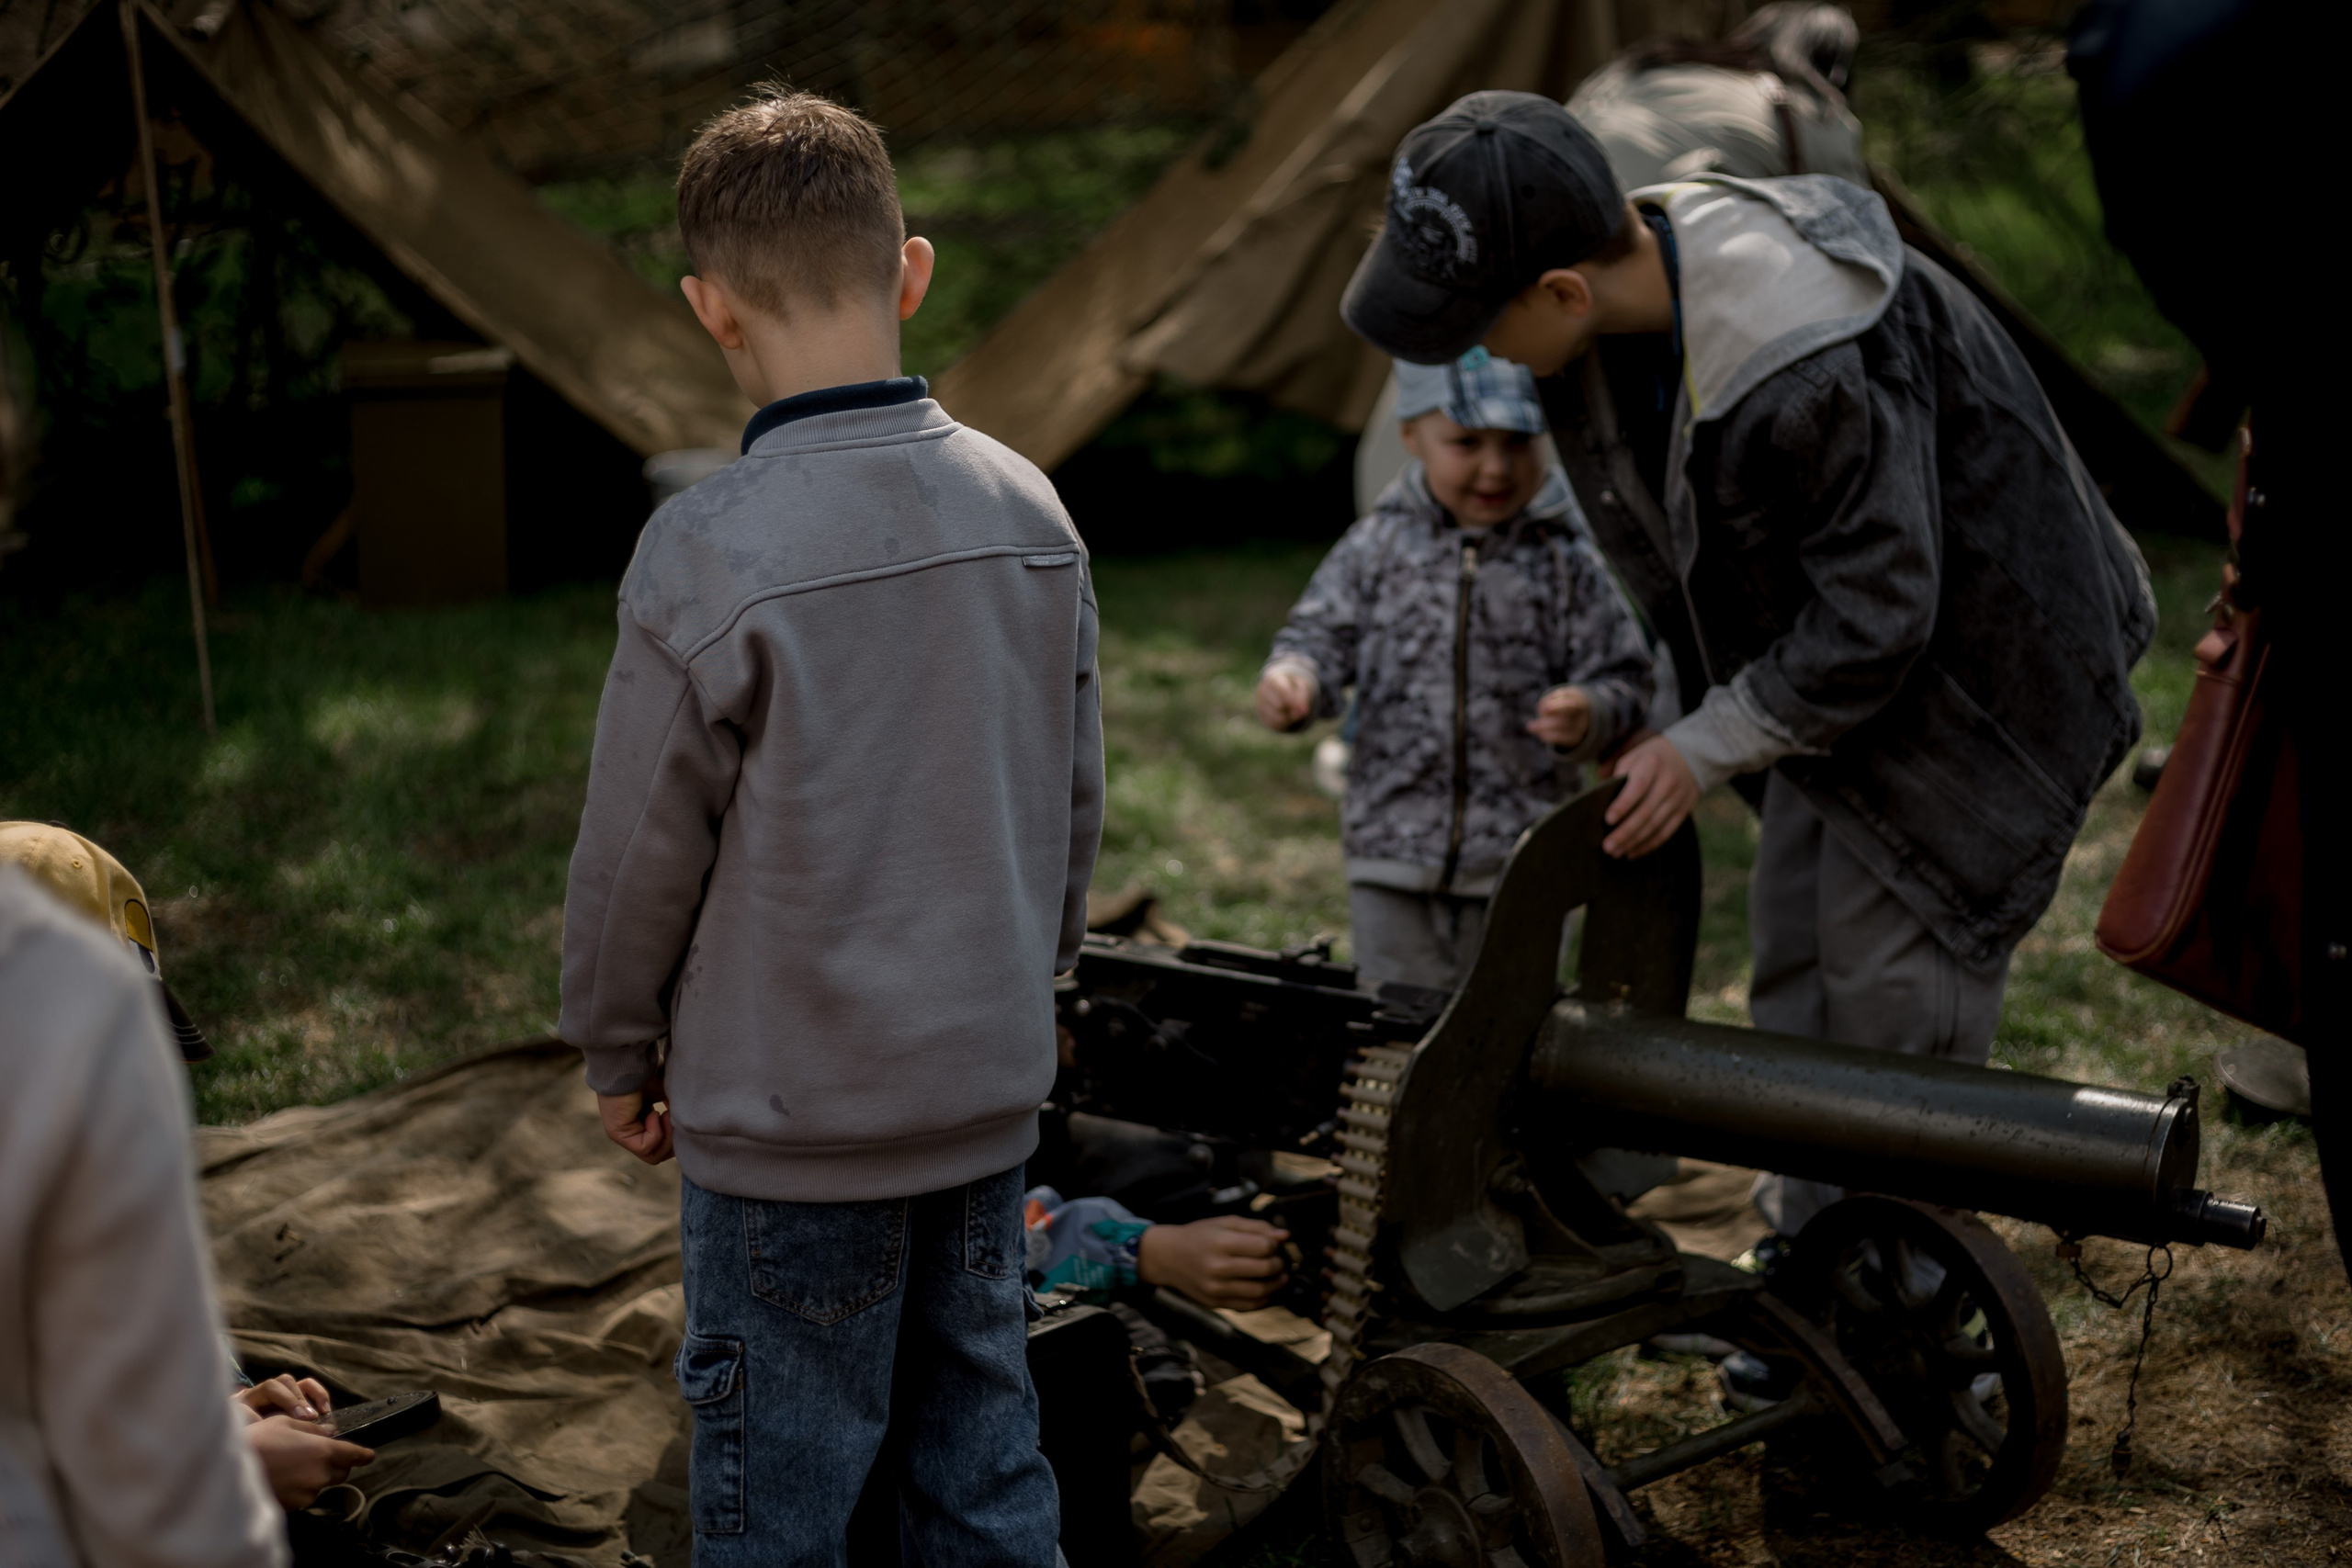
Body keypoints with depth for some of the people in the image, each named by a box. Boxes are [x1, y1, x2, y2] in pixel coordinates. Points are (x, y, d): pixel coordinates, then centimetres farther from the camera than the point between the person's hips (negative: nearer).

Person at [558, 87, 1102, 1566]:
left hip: (793, 1123, -5)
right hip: (991, 1096, 5)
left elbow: (640, 852, -10)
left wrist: (619, 1054, 7)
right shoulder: (1030, 511, -2)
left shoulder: (712, 553, -19)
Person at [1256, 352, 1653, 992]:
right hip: (1392, 846, 1)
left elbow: (1622, 682, -2)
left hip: (1517, 860, -1)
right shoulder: (1380, 546, 0)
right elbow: (1322, 634, 4)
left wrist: (1589, 717, -24)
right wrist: (1291, 678, -18)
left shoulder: (1563, 561, -4)